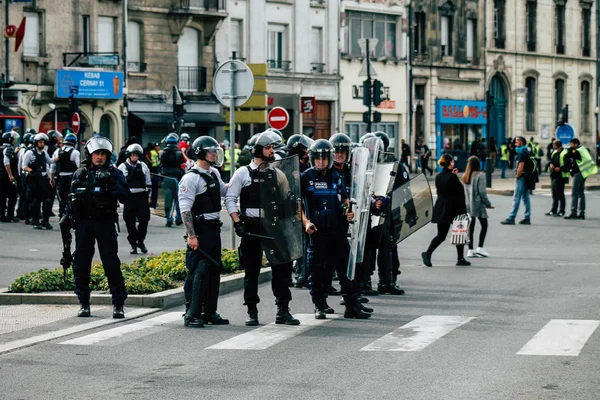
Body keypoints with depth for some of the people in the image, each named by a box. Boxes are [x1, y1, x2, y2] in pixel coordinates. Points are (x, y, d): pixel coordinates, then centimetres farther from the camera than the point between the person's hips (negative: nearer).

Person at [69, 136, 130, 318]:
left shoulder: (114, 174, 4)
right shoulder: (80, 174, 10)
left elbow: (124, 196, -8)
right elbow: (71, 199, 14)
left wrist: (111, 184, -19)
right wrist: (68, 218, 7)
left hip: (105, 223, -2)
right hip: (84, 223, 3)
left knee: (111, 264, -6)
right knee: (81, 264, 3)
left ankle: (118, 304, -3)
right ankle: (84, 303, 14)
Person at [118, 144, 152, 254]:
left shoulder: (143, 166, 9)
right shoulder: (122, 167, 3)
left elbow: (148, 182, 14)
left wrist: (149, 196, 10)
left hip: (142, 197, 1)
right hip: (129, 198, -1)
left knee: (144, 220, -4)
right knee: (130, 223, 2)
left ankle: (140, 241, 16)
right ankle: (133, 244, 13)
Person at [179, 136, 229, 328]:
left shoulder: (214, 173, 15)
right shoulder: (191, 178, -12)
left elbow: (224, 191, 36)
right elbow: (185, 208, -17)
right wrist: (191, 235, -22)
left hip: (214, 229, 9)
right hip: (200, 232, -9)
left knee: (214, 270, 12)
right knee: (198, 272, -11)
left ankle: (210, 312, 21)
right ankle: (192, 315, -9)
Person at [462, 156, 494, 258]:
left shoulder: (465, 176, 4)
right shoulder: (480, 176, -13)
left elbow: (463, 191, 5)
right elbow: (482, 192, -15)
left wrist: (466, 201, 12)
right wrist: (488, 204, -7)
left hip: (467, 205, 6)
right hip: (478, 204, -6)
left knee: (470, 226, 9)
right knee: (484, 225, 5)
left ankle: (470, 250, 9)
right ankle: (480, 248, -4)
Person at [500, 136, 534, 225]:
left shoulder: (522, 153, -15)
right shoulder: (526, 152, 15)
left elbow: (521, 167, -23)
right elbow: (532, 165, 23)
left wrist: (517, 176, -12)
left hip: (521, 178, -10)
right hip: (527, 179, 10)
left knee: (516, 199, -7)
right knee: (526, 198, 10)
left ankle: (511, 218, -6)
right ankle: (527, 218, 10)